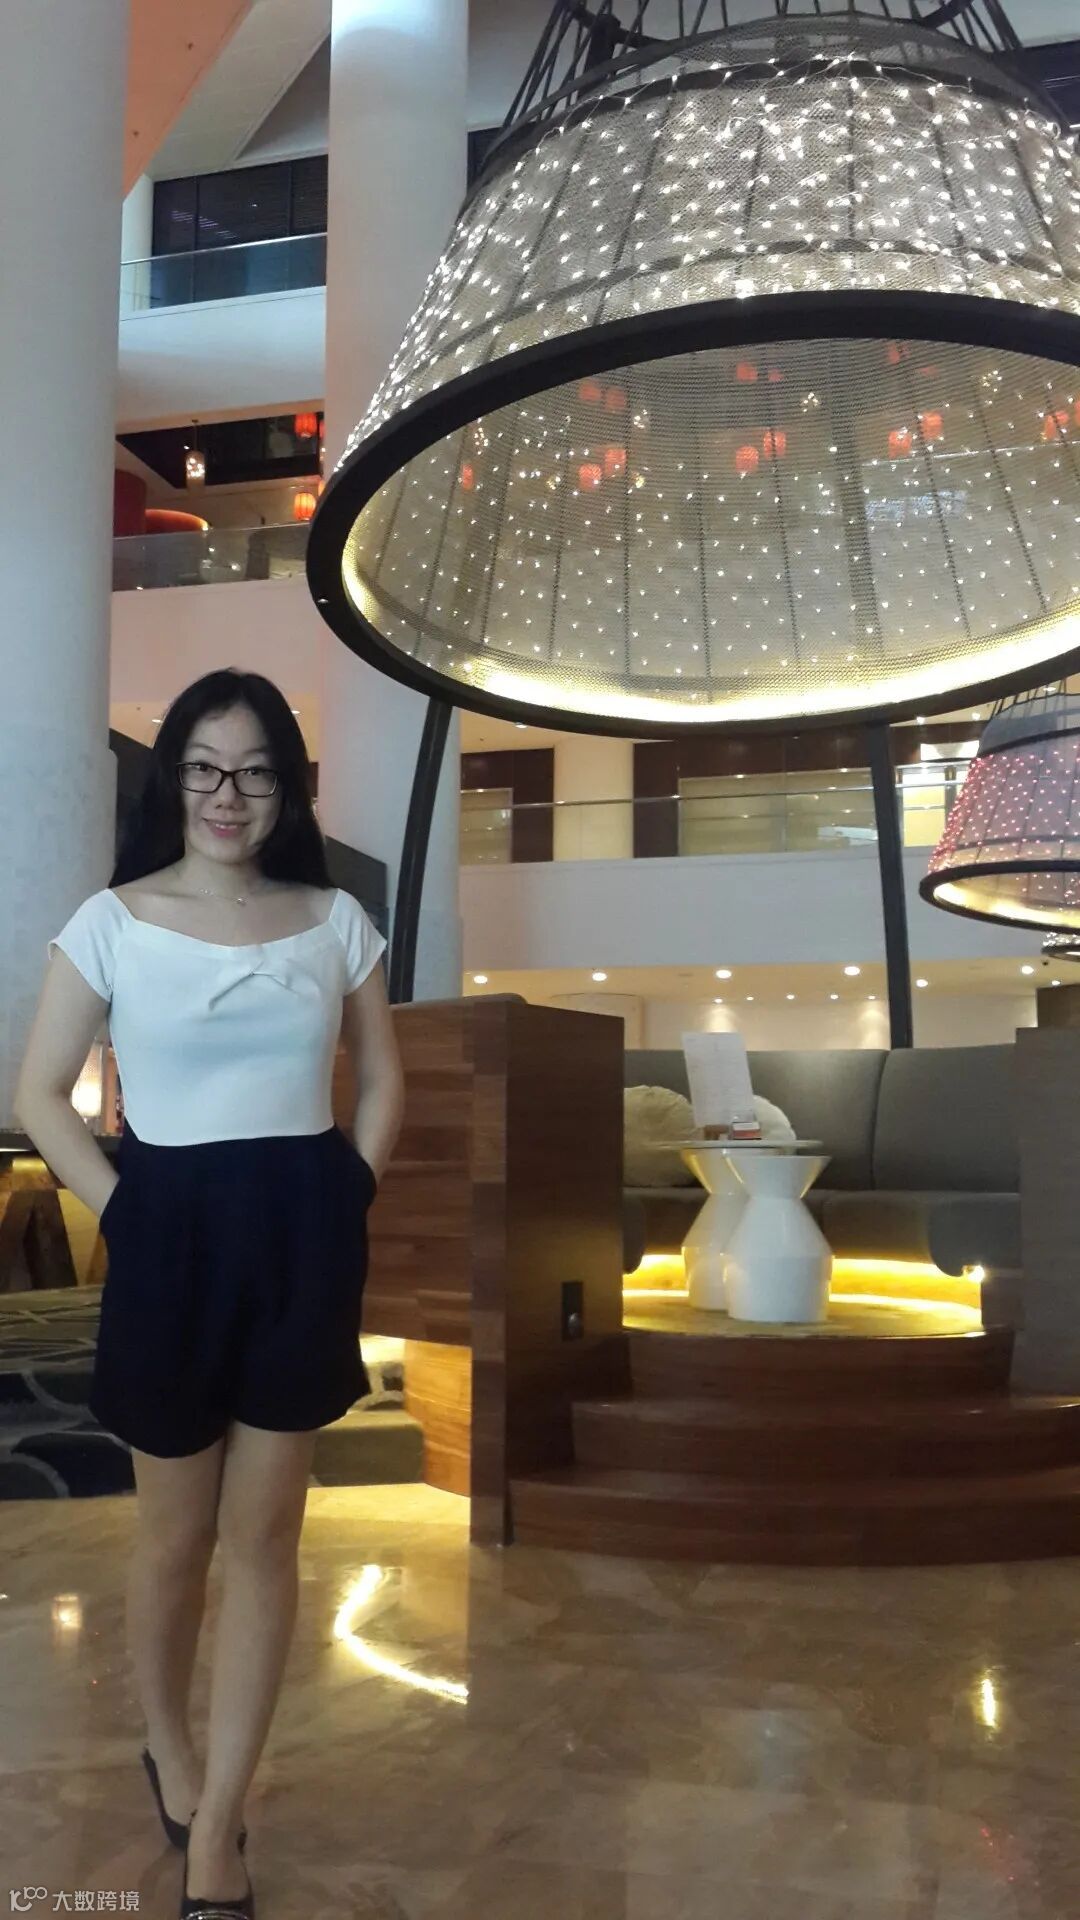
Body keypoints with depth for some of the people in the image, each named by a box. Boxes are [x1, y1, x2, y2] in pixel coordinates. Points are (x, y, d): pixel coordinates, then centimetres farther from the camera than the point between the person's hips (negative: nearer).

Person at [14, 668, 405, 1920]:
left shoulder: (335, 920, 1)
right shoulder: (111, 921, -5)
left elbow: (381, 1080, 10)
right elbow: (39, 1094, -2)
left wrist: (349, 1199, -1)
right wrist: (120, 1212, -9)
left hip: (304, 1237, 2)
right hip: (172, 1233, -2)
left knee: (265, 1535, 8)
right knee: (177, 1531, 14)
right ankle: (165, 1744, 42)